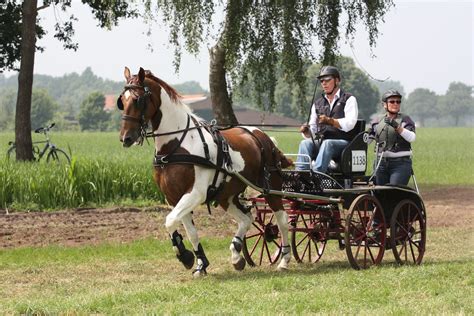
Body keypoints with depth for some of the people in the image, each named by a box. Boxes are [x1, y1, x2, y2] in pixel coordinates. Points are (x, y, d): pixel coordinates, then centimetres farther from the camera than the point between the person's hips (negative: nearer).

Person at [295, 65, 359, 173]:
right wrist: (306, 131, -9)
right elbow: (311, 132, 16)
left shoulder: (349, 99, 7)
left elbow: (349, 124, -11)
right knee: (305, 143, -25)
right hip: (322, 143, 5)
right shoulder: (317, 104, 23)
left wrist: (330, 121, -26)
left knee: (327, 144, -36)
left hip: (343, 142, -5)